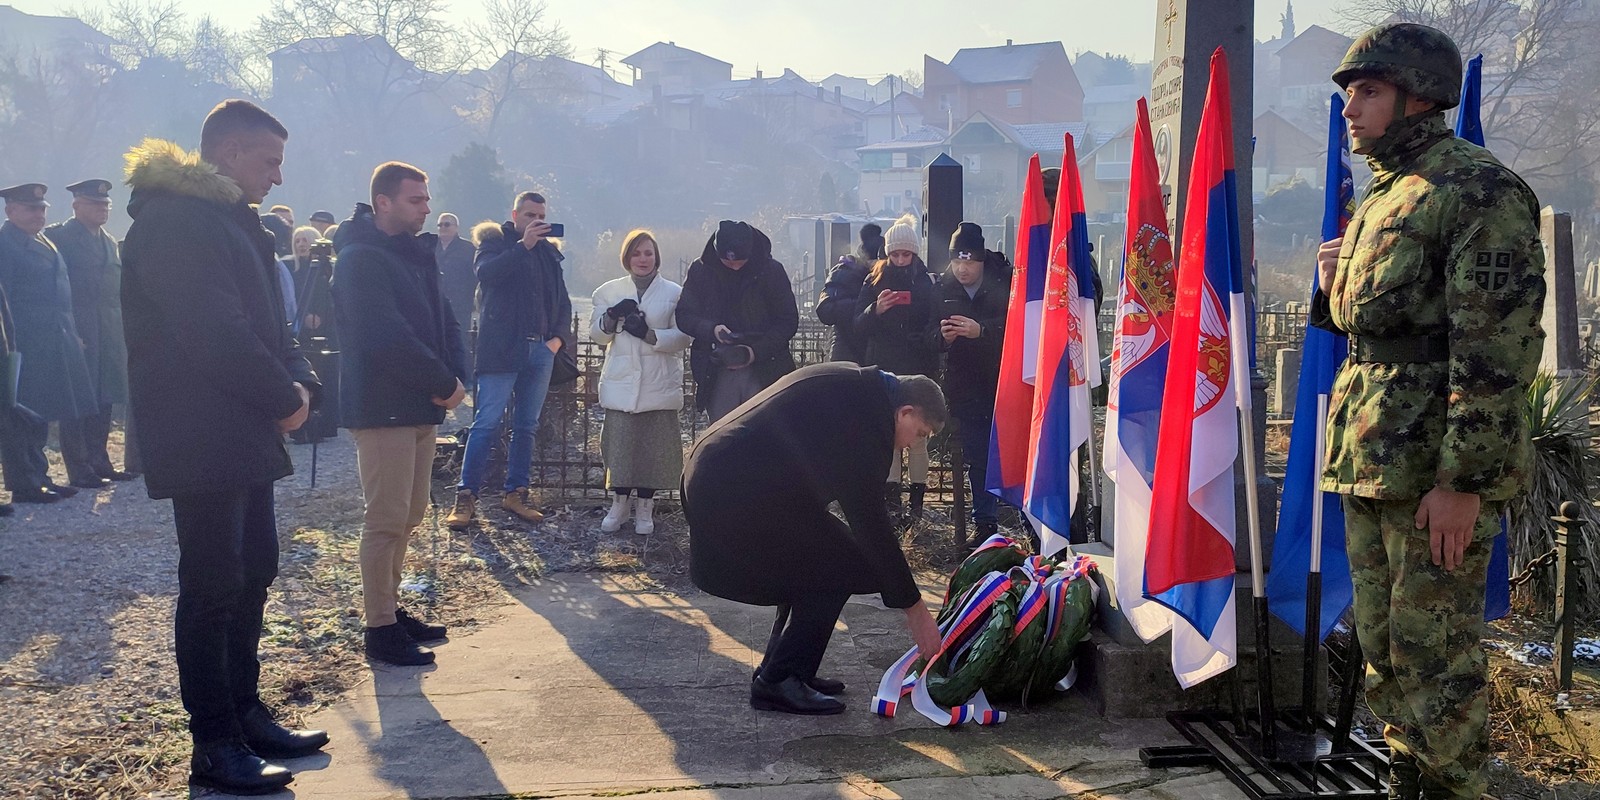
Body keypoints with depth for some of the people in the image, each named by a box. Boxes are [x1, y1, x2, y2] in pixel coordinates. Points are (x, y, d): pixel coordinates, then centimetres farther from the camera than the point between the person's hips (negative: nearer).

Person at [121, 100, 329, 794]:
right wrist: (284, 396, -13)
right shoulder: (172, 221, -15)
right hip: (202, 441, -10)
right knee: (213, 584, -5)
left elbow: (264, 320, 16)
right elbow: (215, 332, -24)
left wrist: (299, 382, -2)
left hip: (244, 435, 10)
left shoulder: (229, 219, 17)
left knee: (253, 569, 15)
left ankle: (246, 716, 26)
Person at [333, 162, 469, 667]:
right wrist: (444, 384, -16)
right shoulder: (361, 259, -13)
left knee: (409, 516, 14)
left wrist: (456, 378, -5)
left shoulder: (416, 256, 15)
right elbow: (388, 339, -23)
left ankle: (390, 609, 25)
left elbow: (444, 321, 13)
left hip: (421, 407, 9)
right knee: (387, 521, -5)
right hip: (383, 410, -9)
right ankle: (380, 629, 3)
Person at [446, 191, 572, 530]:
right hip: (502, 349, -5)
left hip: (540, 350, 6)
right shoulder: (495, 241, 1)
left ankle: (516, 492, 17)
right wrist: (523, 246, -23)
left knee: (527, 426, 9)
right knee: (486, 423, -7)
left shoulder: (549, 252, 17)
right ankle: (466, 496, -3)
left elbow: (563, 301, 19)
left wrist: (559, 337, 3)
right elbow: (485, 273, -20)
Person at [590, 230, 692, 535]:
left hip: (659, 385, -1)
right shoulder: (610, 291, 12)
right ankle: (620, 504, 14)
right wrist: (612, 317, -13)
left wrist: (649, 334, -16)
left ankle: (645, 507, 13)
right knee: (619, 444, -1)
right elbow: (597, 334, 7)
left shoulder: (674, 293, 4)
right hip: (621, 383, 1)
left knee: (654, 447, 1)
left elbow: (683, 337, -2)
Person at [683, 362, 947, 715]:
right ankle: (777, 681, 1)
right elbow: (870, 518, -13)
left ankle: (779, 669, 22)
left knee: (813, 558, 19)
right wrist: (914, 608, -6)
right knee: (842, 565, -4)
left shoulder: (854, 382, 15)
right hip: (737, 494, -10)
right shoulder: (868, 413, -14)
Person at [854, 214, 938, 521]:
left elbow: (936, 324, 10)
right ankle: (891, 495, 4)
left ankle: (917, 496, 4)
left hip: (917, 369, 0)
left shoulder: (926, 282, 7)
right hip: (884, 369, 0)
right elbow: (859, 326, 1)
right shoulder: (875, 282, 7)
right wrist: (876, 310, -18)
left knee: (917, 433, -2)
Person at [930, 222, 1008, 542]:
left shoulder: (1004, 284, -6)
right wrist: (943, 335, -19)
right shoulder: (944, 289, 4)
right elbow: (931, 334, 5)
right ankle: (985, 525, 18)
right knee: (977, 458, 9)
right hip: (965, 389, 3)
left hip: (1004, 382, -3)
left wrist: (981, 330, -31)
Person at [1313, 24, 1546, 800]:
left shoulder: (1480, 191, -10)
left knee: (1434, 649, -2)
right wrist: (1335, 285, 6)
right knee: (1382, 645, 15)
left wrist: (1464, 479, -21)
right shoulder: (1377, 202, 17)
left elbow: (1498, 346, -17)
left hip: (1437, 470, -9)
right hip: (1367, 463, 9)